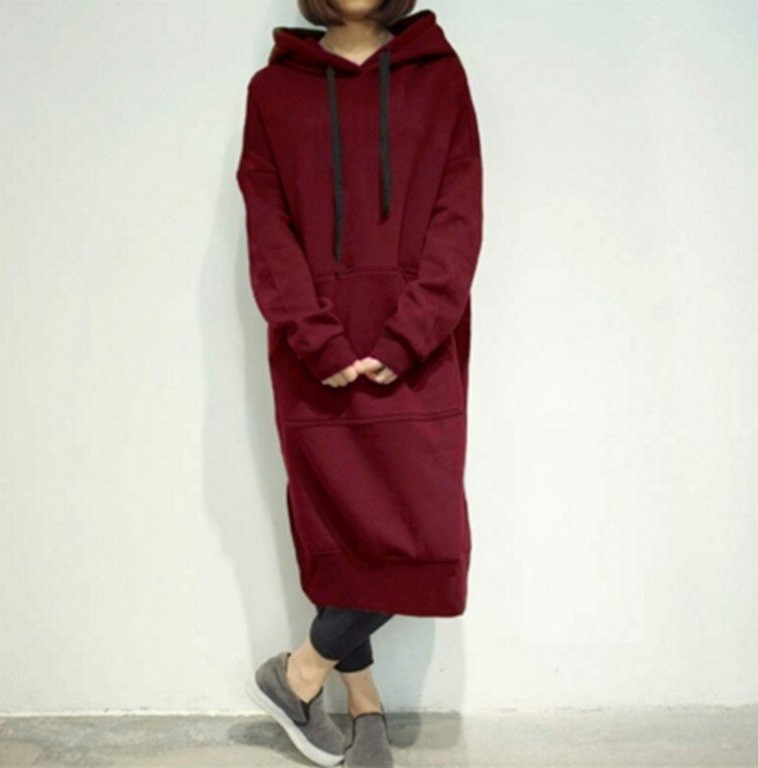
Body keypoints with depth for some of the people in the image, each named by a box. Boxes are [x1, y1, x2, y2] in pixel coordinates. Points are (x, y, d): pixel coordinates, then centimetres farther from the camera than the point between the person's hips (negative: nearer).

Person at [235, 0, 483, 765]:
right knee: (341, 537, 1)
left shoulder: (440, 75, 10)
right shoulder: (273, 89, 10)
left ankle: (300, 673, 19)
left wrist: (403, 343, -11)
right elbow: (268, 229, 2)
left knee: (426, 540, -4)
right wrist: (317, 341, -12)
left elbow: (457, 221, 0)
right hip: (319, 364, 0)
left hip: (417, 360, 1)